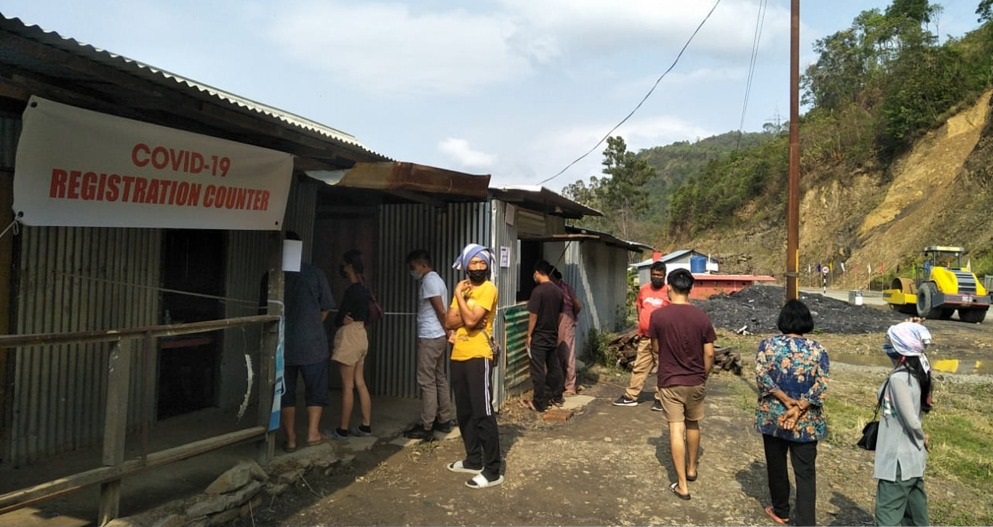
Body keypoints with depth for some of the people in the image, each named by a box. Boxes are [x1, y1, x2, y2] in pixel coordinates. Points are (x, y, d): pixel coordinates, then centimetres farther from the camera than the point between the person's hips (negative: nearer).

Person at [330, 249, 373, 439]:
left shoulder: (352, 290, -17)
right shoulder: (364, 289, 10)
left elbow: (339, 318, -13)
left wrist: (343, 321, 7)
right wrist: (354, 320, 2)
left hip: (349, 337, -9)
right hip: (360, 335, 9)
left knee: (347, 386, -3)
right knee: (360, 383, 12)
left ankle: (342, 430, 5)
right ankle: (366, 426, 16)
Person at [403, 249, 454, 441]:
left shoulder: (429, 281, -15)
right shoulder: (435, 279, 17)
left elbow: (440, 310, -18)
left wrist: (448, 332, -8)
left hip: (429, 338, -10)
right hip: (438, 337, 10)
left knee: (427, 382, -6)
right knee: (440, 379, 14)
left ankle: (426, 428, -2)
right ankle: (444, 420, 21)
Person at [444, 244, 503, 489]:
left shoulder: (488, 289, -9)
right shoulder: (462, 288, 14)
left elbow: (470, 320, -20)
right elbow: (449, 321, 7)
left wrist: (459, 295, -10)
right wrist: (462, 305, -11)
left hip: (478, 357, -8)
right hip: (458, 357, 8)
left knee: (483, 413, -8)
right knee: (464, 412, 15)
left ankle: (492, 470, -3)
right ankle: (473, 459, 27)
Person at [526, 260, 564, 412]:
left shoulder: (538, 291, -17)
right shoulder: (558, 291, 5)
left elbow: (533, 315, -17)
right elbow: (560, 314, 12)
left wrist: (529, 335, -8)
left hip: (539, 337, -7)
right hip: (553, 336, 7)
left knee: (538, 371, -1)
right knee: (554, 367, 16)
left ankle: (539, 403, 3)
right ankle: (557, 397, 26)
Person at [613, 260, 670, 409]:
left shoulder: (669, 292, -8)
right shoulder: (643, 289, 8)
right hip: (644, 337, 5)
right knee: (639, 367, 12)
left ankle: (661, 399, 12)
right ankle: (630, 396, 18)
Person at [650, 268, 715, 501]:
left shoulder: (658, 316, -12)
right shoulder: (702, 317, -8)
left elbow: (656, 348, 1)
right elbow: (709, 354, -3)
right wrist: (704, 376, 13)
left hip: (670, 381, -2)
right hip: (696, 381, 3)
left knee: (676, 429, -1)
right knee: (693, 424, 22)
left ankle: (682, 485, 0)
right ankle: (691, 468, 38)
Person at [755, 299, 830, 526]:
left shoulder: (767, 344, -4)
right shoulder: (818, 350, -3)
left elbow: (762, 377, -14)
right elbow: (821, 386, -12)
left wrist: (787, 401, -13)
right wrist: (798, 409, -16)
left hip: (772, 416, 0)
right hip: (806, 422, 0)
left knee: (776, 465, 16)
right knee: (805, 472, 6)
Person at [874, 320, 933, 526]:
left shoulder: (898, 379, -24)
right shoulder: (915, 372, 2)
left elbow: (911, 421, -22)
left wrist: (921, 437, -5)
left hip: (898, 459, -9)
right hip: (913, 457, 9)